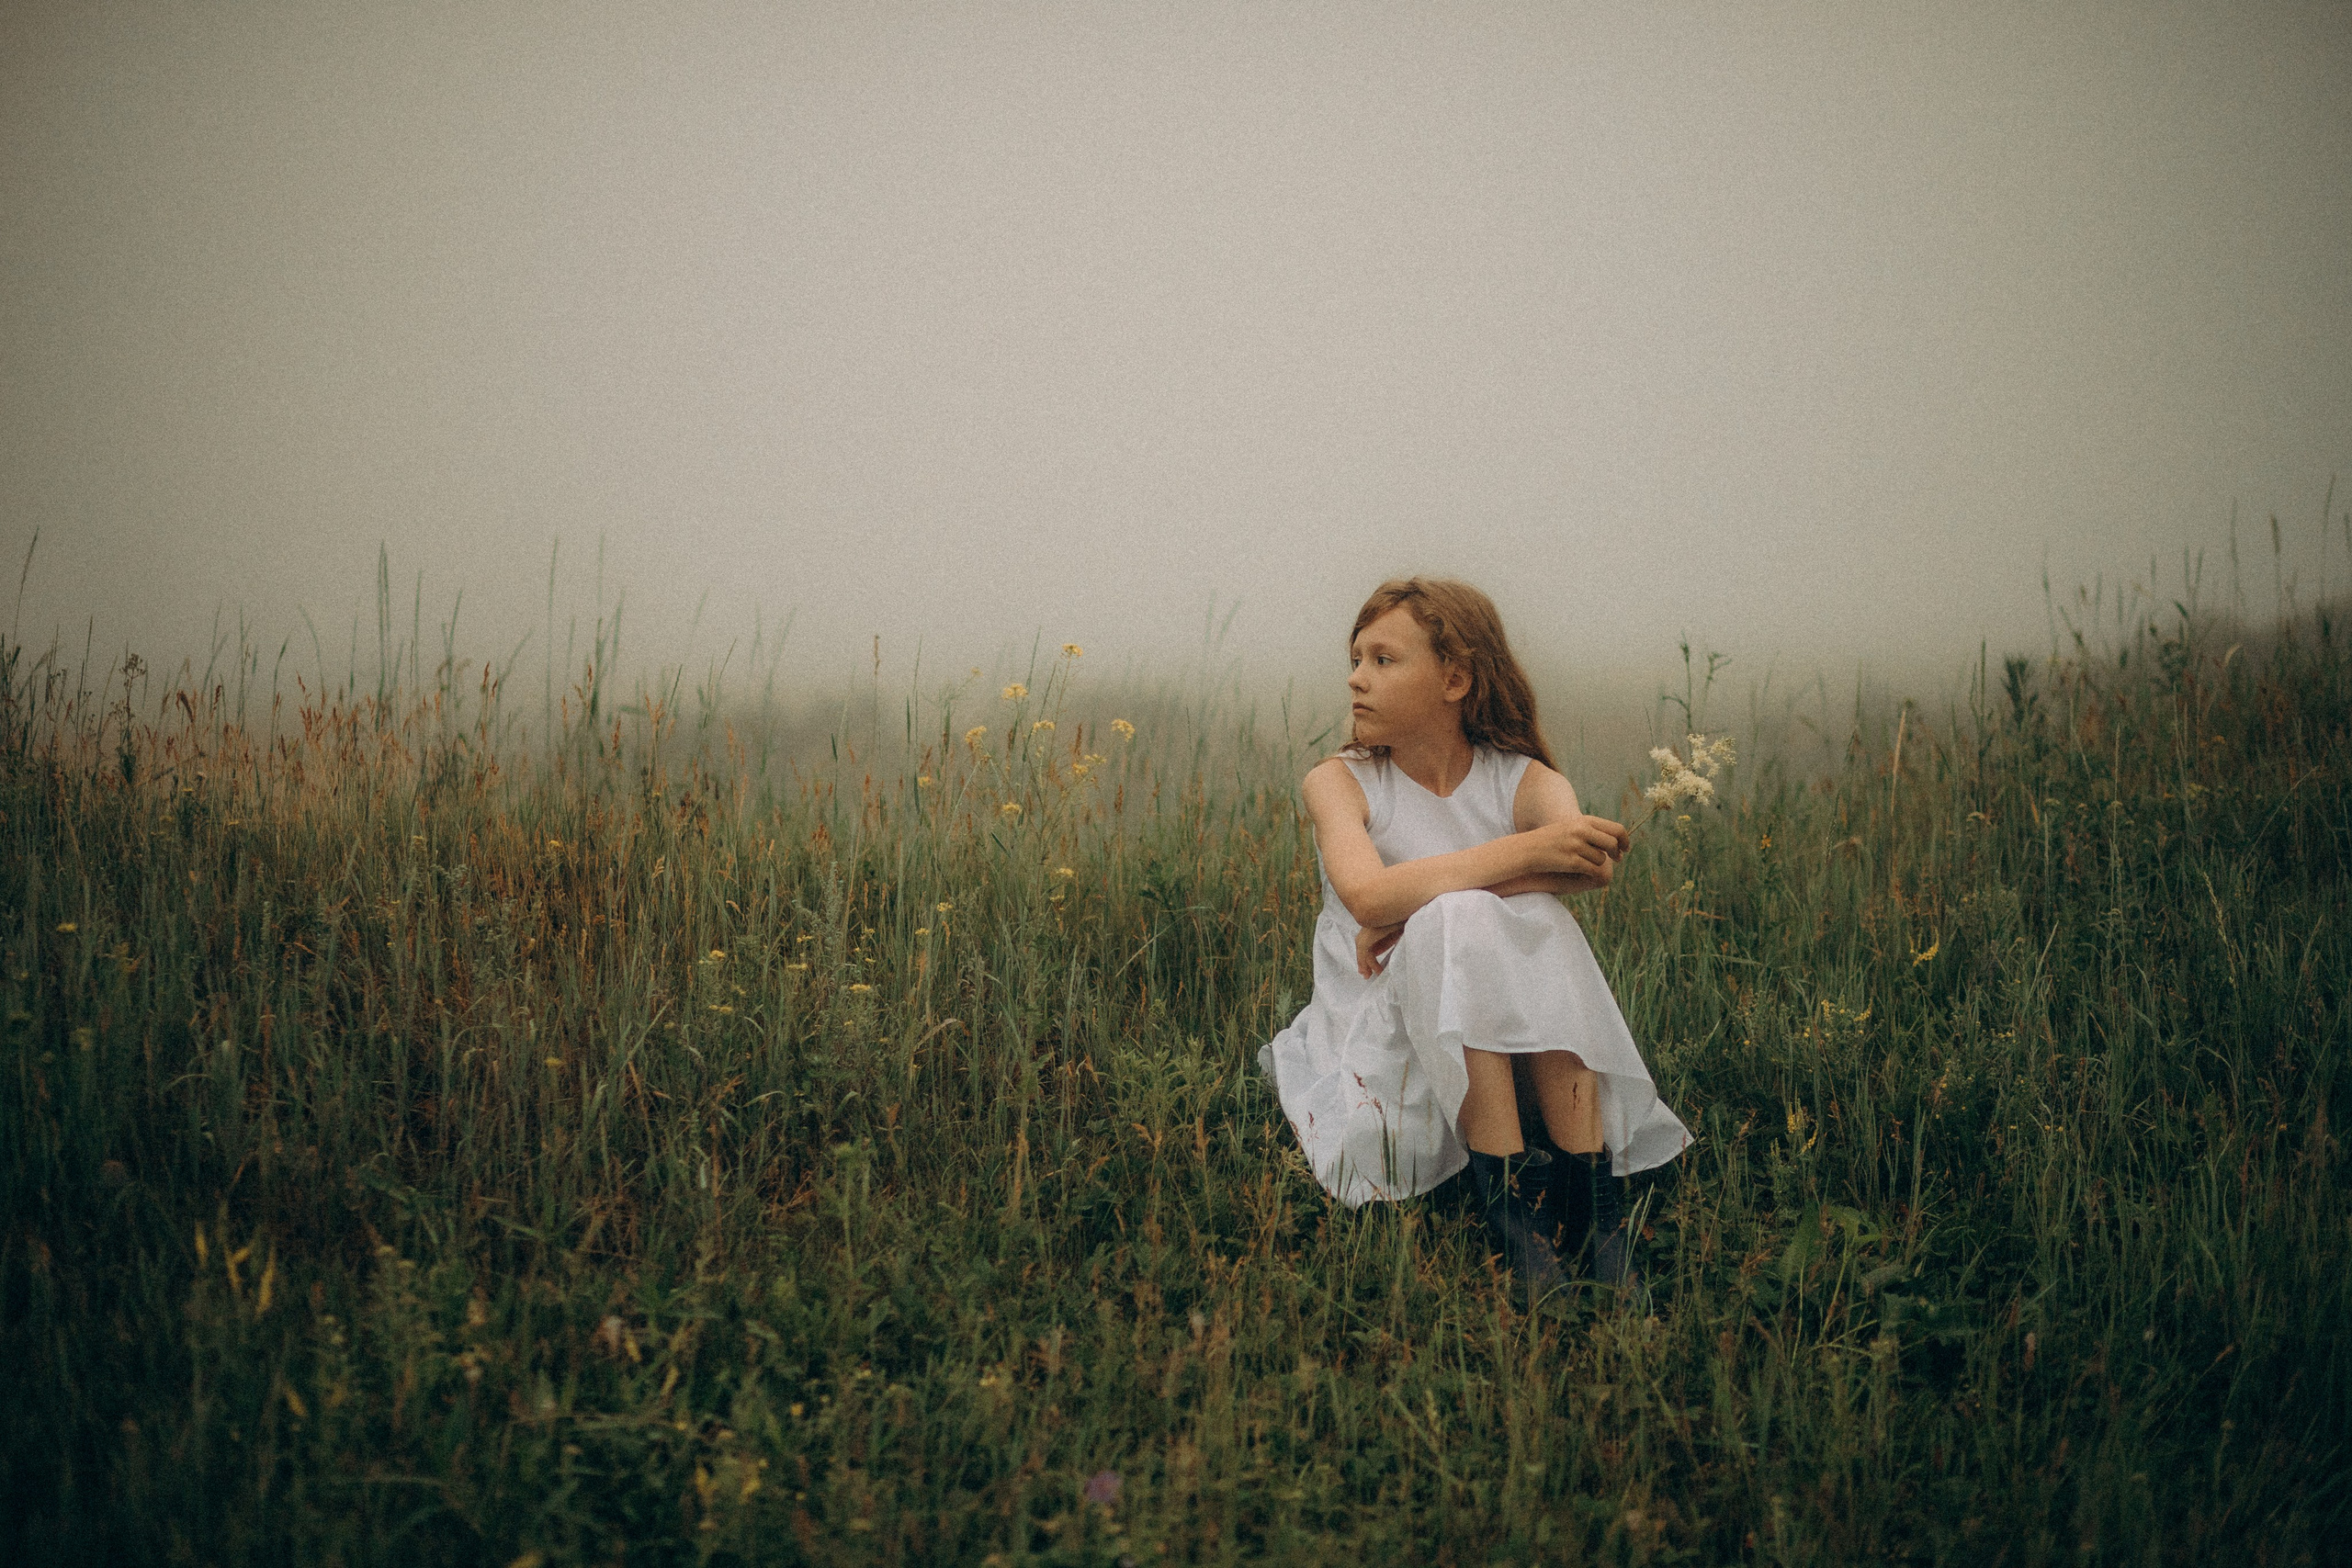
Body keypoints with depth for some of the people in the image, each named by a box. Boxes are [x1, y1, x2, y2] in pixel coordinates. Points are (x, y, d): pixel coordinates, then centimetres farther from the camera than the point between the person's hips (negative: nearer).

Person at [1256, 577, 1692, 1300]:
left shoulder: (1523, 781, 2)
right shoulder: (1339, 782, -1)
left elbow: (1593, 864, -24)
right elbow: (1365, 894, -25)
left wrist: (1424, 893, -28)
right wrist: (1522, 852, -31)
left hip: (1513, 1049, 2)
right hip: (1379, 1042, -2)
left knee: (1539, 918, -27)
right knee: (1455, 924, -29)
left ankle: (1591, 1196, -31)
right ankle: (1504, 1195, -35)